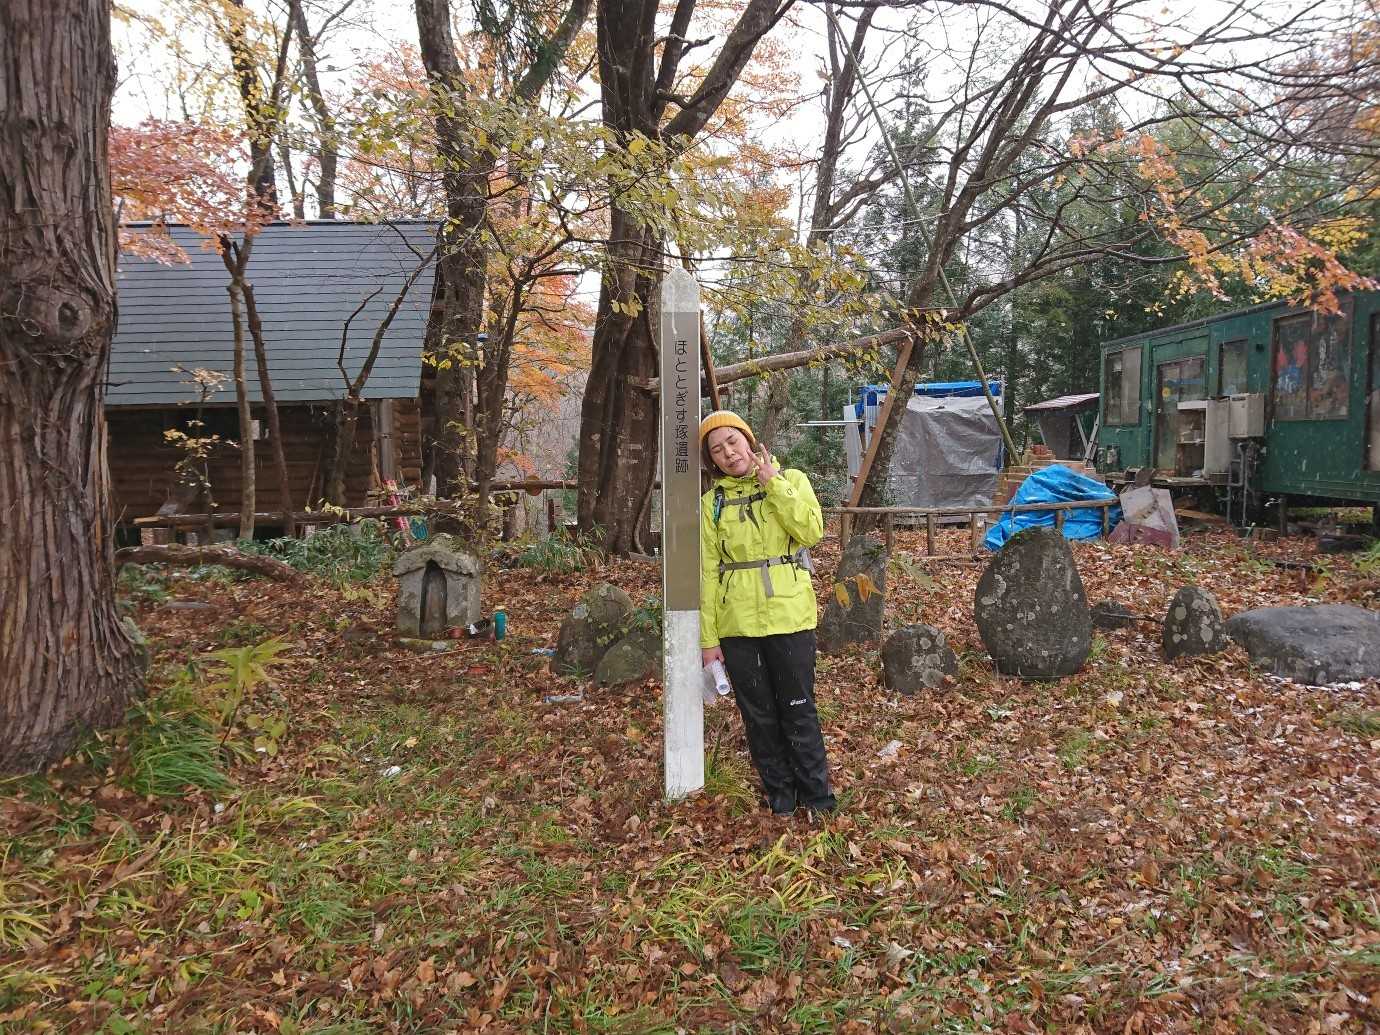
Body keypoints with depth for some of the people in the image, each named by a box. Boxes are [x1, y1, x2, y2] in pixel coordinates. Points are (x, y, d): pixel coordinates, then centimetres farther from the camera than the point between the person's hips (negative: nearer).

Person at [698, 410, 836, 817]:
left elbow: (811, 530, -15)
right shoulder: (713, 502, 5)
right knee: (758, 714, 9)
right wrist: (708, 638, 0)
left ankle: (816, 795, 19)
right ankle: (780, 794, 25)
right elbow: (708, 572, 3)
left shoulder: (791, 480, 3)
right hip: (737, 624, 2)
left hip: (789, 616, -2)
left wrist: (772, 483, -14)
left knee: (798, 709, 4)